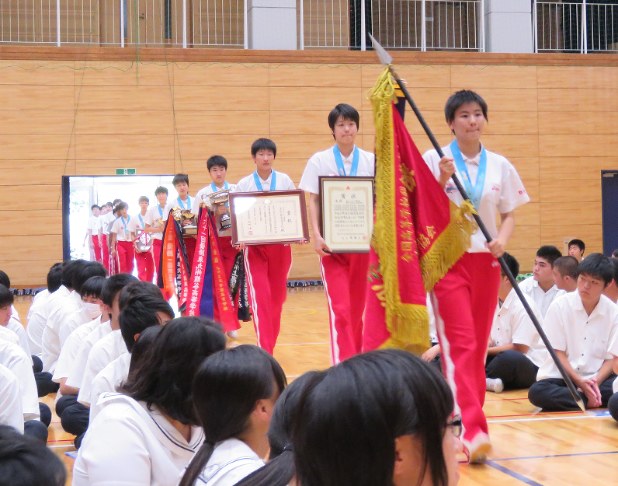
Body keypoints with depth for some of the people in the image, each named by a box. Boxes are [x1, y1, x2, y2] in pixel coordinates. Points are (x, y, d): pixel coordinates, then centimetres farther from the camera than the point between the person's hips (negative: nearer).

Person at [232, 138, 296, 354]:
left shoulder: (285, 181, 4)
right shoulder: (244, 184, 1)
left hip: (281, 244, 2)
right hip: (255, 245, -2)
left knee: (277, 296, 11)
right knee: (259, 297, -12)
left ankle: (270, 345, 28)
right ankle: (265, 350, -14)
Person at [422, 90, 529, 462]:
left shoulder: (500, 166, 8)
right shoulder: (435, 160, -3)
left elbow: (510, 213, 12)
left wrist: (503, 239, -7)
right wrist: (443, 179, -19)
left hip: (486, 261, 4)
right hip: (448, 259, -4)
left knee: (479, 346, 8)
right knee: (460, 345, -13)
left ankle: (469, 422, 20)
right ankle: (473, 430, -19)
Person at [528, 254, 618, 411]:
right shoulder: (560, 306, -6)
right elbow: (559, 354, -5)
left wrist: (595, 382, -20)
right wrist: (580, 382, -18)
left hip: (597, 378, 0)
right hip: (562, 376, 0)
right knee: (536, 392, -33)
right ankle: (595, 401, -23)